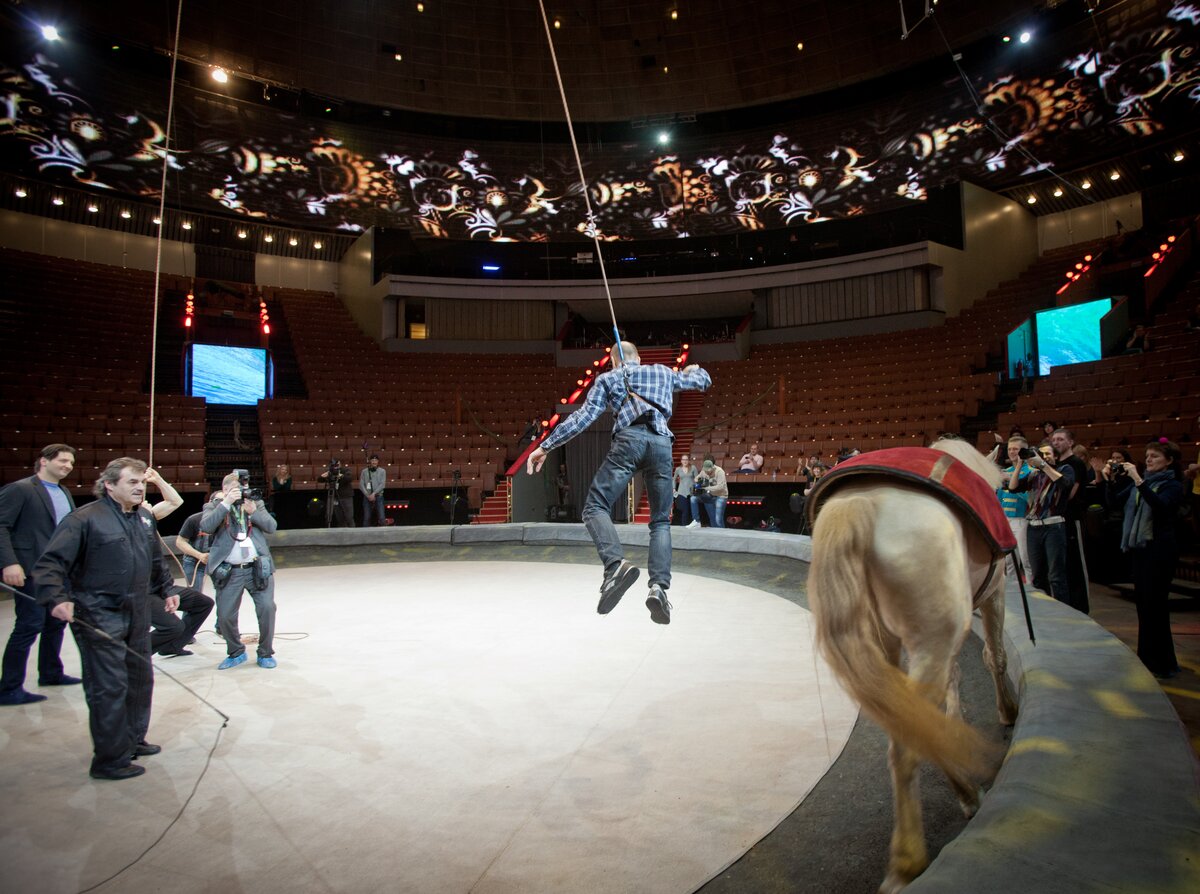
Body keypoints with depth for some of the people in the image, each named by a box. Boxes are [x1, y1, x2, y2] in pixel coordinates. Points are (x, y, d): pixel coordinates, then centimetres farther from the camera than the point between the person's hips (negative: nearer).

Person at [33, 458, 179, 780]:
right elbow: (49, 564, -17)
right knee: (109, 688, -4)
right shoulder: (85, 518, -14)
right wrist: (57, 599, -30)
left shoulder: (146, 518, 10)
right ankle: (110, 759, 9)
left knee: (140, 680, 18)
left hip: (137, 617, 8)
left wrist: (165, 590, 20)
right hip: (99, 620, -8)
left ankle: (133, 740, 36)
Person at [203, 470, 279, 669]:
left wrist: (253, 511, -12)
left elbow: (272, 526, 2)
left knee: (267, 608, -8)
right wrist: (226, 503, -15)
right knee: (225, 615, 2)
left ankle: (265, 653, 11)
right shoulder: (215, 507, 8)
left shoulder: (256, 504, 14)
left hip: (259, 568, 1)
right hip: (229, 571, -1)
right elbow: (206, 527, -12)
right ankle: (236, 653, 27)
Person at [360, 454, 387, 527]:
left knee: (381, 518, -7)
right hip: (367, 497, 1)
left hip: (378, 497, -1)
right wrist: (368, 495, -10)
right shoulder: (364, 471, 7)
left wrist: (373, 494, -14)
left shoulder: (382, 471, 5)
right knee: (366, 518, 2)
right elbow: (361, 485, 2)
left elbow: (382, 484, -5)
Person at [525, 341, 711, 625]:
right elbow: (704, 380, 43)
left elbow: (583, 416, 9)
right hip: (662, 442, 3)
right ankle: (659, 586, -8)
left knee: (595, 507, -2)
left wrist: (546, 446, 10)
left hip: (629, 439, -3)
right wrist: (691, 370, 67)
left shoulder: (607, 378, 21)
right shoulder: (664, 372, 30)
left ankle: (616, 564, -30)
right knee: (661, 521, 11)